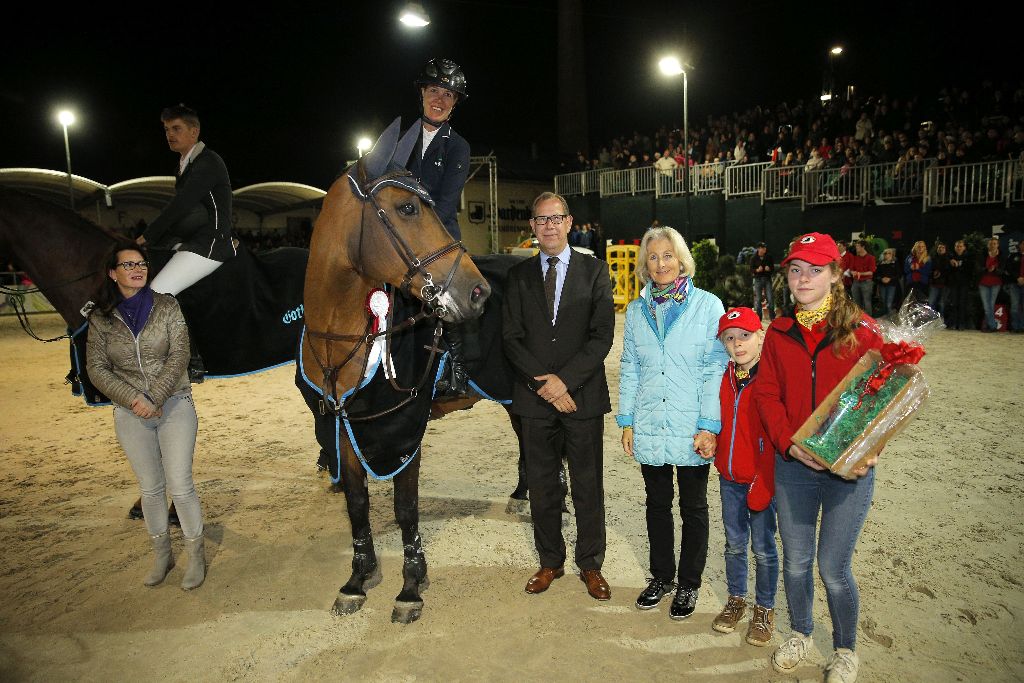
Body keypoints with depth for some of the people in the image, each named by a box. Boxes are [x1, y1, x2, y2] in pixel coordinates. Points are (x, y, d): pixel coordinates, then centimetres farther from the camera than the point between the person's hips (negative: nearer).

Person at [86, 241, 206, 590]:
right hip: (130, 414, 2)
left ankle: (196, 555, 15)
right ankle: (161, 554, 30)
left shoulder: (167, 306, -3)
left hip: (174, 406, -2)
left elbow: (178, 358, -10)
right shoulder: (100, 318, 2)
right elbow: (97, 369, -2)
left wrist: (154, 399, -18)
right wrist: (133, 398, -15)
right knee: (150, 489, 13)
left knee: (180, 486, -3)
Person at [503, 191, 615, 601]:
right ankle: (550, 562, 30)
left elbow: (602, 336, -7)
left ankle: (590, 564, 25)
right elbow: (511, 338, 1)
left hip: (583, 395, -2)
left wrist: (564, 379, -15)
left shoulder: (594, 271, 1)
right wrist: (542, 382, -11)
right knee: (541, 486, 12)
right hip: (535, 396, 2)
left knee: (588, 486, 8)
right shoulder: (519, 276, 7)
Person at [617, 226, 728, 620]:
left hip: (692, 430, -3)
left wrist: (709, 426, -14)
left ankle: (688, 584, 30)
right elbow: (629, 369, 8)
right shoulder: (637, 310, 5)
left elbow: (716, 369, -8)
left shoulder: (708, 306, -6)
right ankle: (661, 577, 34)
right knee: (657, 505, 16)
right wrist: (626, 421, 4)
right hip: (649, 428, 3)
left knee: (693, 508, 12)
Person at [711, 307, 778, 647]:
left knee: (763, 547, 9)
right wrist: (716, 452, 4)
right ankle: (736, 600, 34)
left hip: (761, 480, -5)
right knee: (734, 544, 17)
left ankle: (765, 609, 27)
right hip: (730, 478, 5)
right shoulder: (724, 378, 3)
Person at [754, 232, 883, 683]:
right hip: (792, 465, 3)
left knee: (833, 568, 4)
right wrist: (789, 443, -12)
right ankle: (800, 634, 40)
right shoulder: (779, 333, 3)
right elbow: (766, 394, 2)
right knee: (795, 562, 13)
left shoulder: (862, 332, -6)